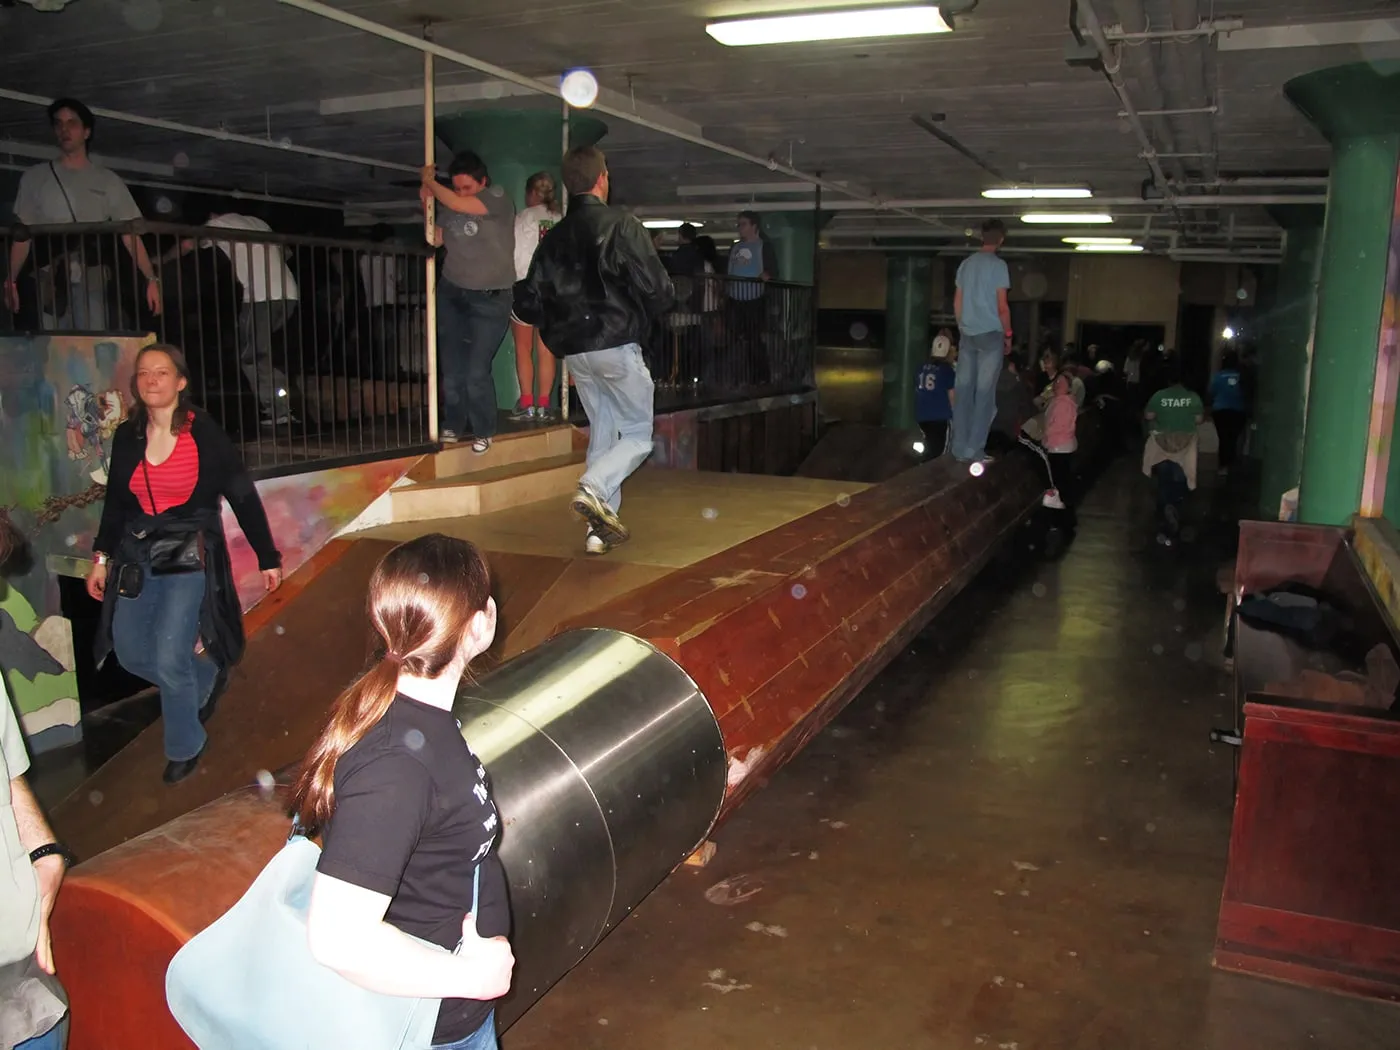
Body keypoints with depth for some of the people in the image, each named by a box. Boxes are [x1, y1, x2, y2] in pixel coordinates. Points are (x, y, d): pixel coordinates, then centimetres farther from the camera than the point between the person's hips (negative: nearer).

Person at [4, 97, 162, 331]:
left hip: (92, 275, -1)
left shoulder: (108, 180, 13)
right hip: (50, 277, 1)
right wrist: (11, 279, 2)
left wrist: (151, 278, -6)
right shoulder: (35, 177, 16)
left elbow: (130, 234, 6)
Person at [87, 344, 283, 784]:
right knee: (130, 652, 8)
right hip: (137, 554, 5)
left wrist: (268, 558, -4)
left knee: (169, 658, -10)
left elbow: (244, 498, -6)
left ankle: (185, 747, 15)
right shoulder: (127, 436, 3)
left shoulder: (204, 433, -10)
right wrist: (102, 557, 11)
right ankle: (207, 677, 38)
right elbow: (115, 501, 14)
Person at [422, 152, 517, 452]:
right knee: (451, 368, 5)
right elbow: (435, 240, 10)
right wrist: (427, 204, 0)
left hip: (489, 300, -5)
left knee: (476, 372, -6)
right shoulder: (449, 204, 5)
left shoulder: (498, 198, -10)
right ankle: (453, 425, 20)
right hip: (450, 293, 5)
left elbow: (456, 204, -21)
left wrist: (429, 180, -6)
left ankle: (483, 431, 12)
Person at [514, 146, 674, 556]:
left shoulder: (554, 237, 8)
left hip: (574, 351, 6)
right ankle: (594, 489, -20)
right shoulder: (622, 226, -8)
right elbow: (657, 290, -14)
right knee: (638, 435, 6)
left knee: (602, 433, 16)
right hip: (617, 346, -6)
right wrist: (645, 318, 7)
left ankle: (600, 528, 15)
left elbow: (527, 303, 6)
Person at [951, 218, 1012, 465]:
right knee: (984, 393, -2)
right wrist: (1008, 335, 1)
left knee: (964, 390, 6)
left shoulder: (966, 264, 11)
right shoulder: (998, 265, -7)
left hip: (967, 334, 5)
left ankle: (960, 448, 7)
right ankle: (974, 449, -4)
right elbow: (1002, 306, -9)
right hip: (990, 334, -5)